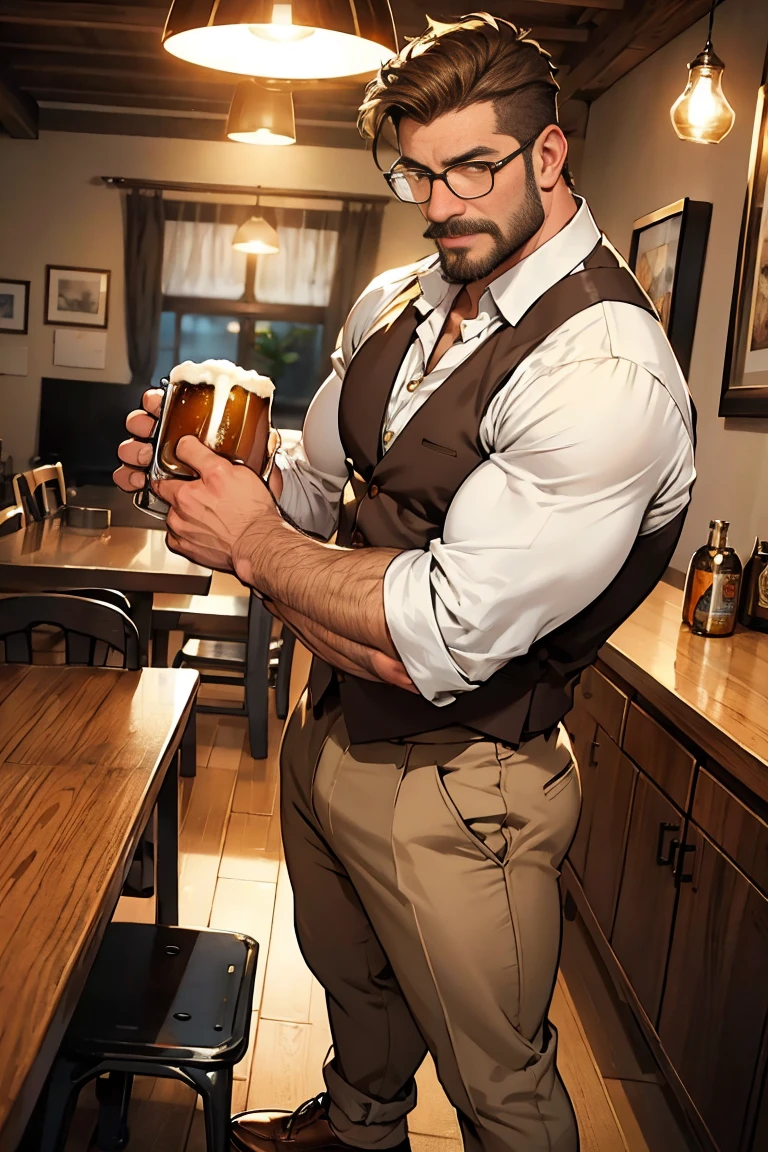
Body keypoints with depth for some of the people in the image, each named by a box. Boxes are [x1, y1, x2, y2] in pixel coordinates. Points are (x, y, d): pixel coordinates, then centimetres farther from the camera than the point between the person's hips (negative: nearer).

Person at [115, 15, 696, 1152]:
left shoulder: (609, 369, -26)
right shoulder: (391, 304, 1)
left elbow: (440, 641, -30)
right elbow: (318, 487, 12)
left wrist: (254, 546, -19)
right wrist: (209, 472, -9)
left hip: (452, 789, -7)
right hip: (328, 733, 8)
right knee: (352, 976, 33)